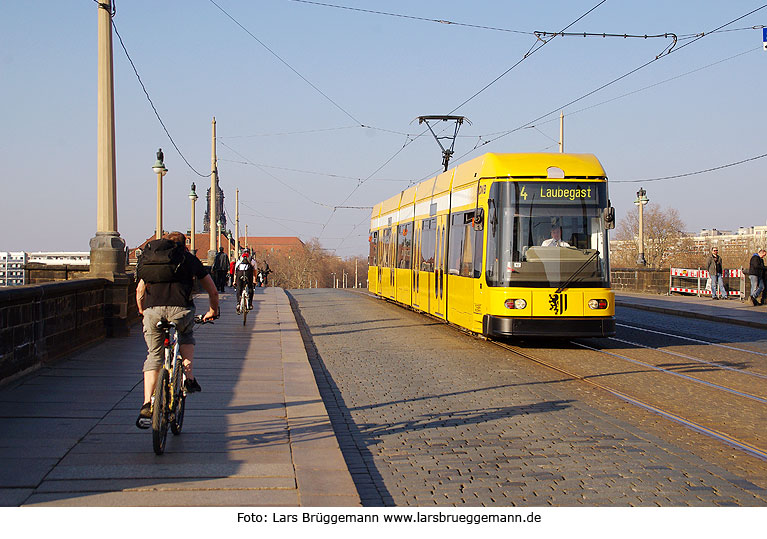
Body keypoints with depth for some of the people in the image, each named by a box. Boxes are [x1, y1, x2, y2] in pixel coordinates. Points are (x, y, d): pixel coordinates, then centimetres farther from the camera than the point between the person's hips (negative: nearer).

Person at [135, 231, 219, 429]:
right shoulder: (190, 259, 23)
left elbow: (140, 290, 24)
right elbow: (213, 291, 27)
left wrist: (142, 312, 41)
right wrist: (213, 311, 43)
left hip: (153, 311, 1)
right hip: (181, 310, -1)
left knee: (153, 356, 14)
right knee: (187, 337, 32)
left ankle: (147, 404, 3)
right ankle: (189, 377, 15)